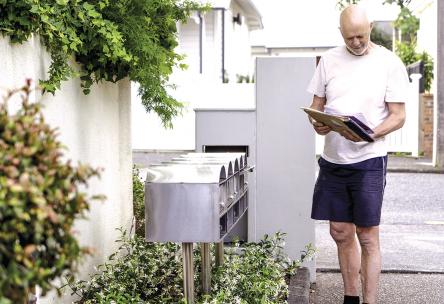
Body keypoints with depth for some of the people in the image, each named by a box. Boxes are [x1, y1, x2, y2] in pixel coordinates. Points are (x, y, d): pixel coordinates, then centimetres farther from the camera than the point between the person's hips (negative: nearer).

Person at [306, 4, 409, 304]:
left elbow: (398, 116, -5)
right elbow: (316, 106, 12)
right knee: (341, 233, 10)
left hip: (369, 160, -4)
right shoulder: (329, 60, 7)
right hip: (333, 159, 4)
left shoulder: (389, 63, -4)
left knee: (367, 238, -2)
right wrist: (317, 124, -11)